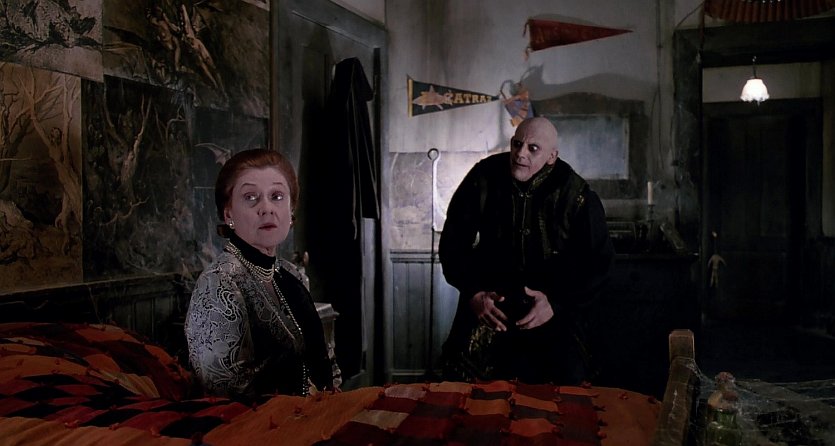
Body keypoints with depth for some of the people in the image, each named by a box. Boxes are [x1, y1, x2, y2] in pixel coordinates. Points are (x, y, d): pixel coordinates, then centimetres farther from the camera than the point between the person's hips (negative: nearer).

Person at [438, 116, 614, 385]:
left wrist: (557, 302, -16)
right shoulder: (484, 177, -6)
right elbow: (453, 242, 1)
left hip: (552, 300, 0)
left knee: (568, 378, -19)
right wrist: (472, 292, -11)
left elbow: (597, 260, -4)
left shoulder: (577, 196, -10)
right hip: (490, 297, 1)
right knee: (462, 371, -19)